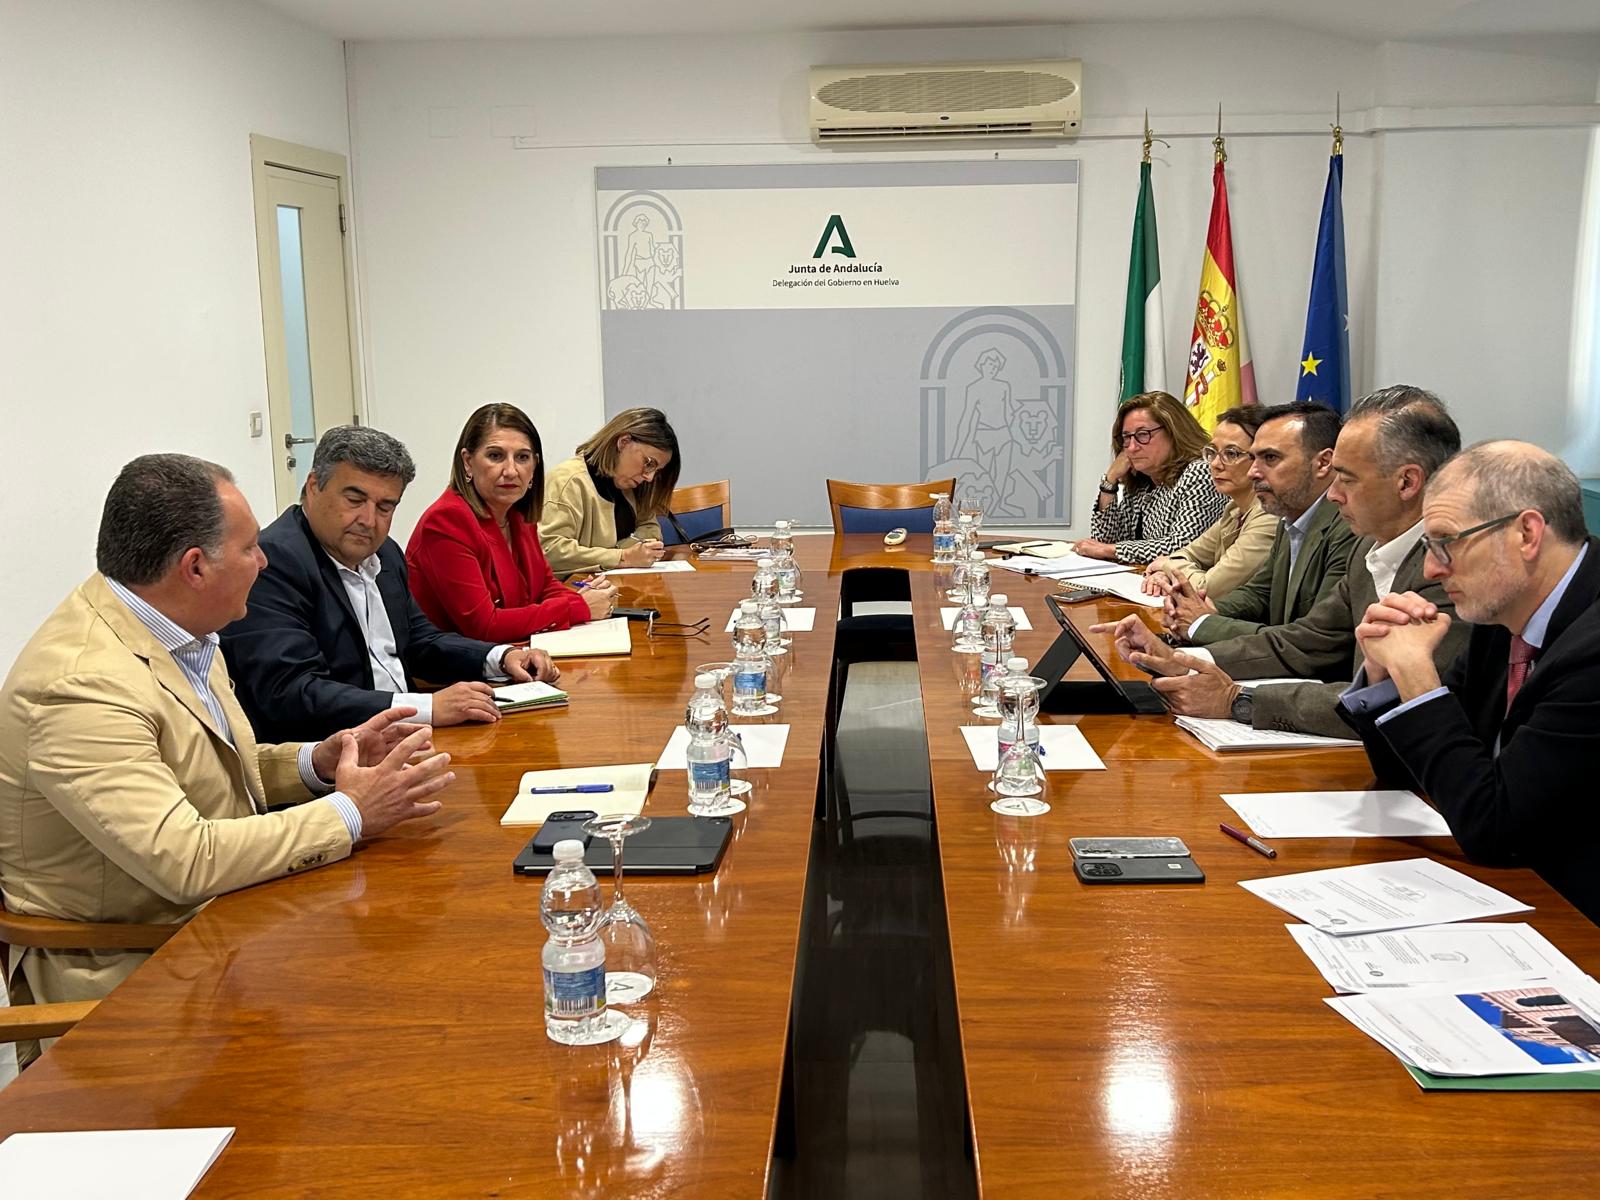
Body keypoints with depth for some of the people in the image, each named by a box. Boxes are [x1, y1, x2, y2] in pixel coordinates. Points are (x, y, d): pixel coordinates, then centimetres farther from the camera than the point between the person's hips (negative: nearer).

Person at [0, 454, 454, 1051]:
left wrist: (318, 762, 0)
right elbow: (184, 861, -31)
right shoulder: (83, 686, -25)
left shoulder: (174, 632, 5)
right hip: (126, 973, -9)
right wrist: (348, 814, -22)